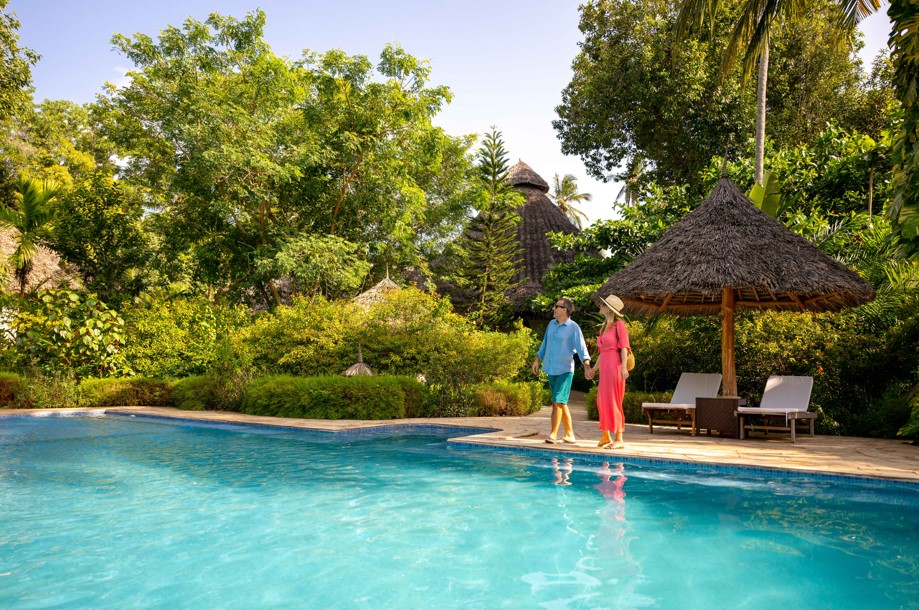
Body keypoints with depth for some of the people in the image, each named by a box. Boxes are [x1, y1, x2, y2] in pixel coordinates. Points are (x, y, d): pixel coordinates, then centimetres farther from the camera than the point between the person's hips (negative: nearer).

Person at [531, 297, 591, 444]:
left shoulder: (573, 327, -9)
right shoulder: (552, 324, 11)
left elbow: (581, 348, -16)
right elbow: (545, 344, 22)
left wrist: (587, 365, -28)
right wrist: (537, 360, 23)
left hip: (565, 370, -7)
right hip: (551, 369, 7)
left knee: (558, 402, -12)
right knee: (561, 403, 10)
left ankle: (553, 434, -5)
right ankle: (570, 434, 18)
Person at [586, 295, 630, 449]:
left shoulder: (619, 325, -6)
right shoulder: (605, 326, 17)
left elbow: (624, 347, -12)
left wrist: (624, 367, -21)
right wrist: (593, 369, 22)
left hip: (615, 365, -8)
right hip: (604, 367, 8)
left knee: (613, 401, -6)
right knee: (602, 400, 10)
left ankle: (619, 439, 0)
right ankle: (606, 436, 20)